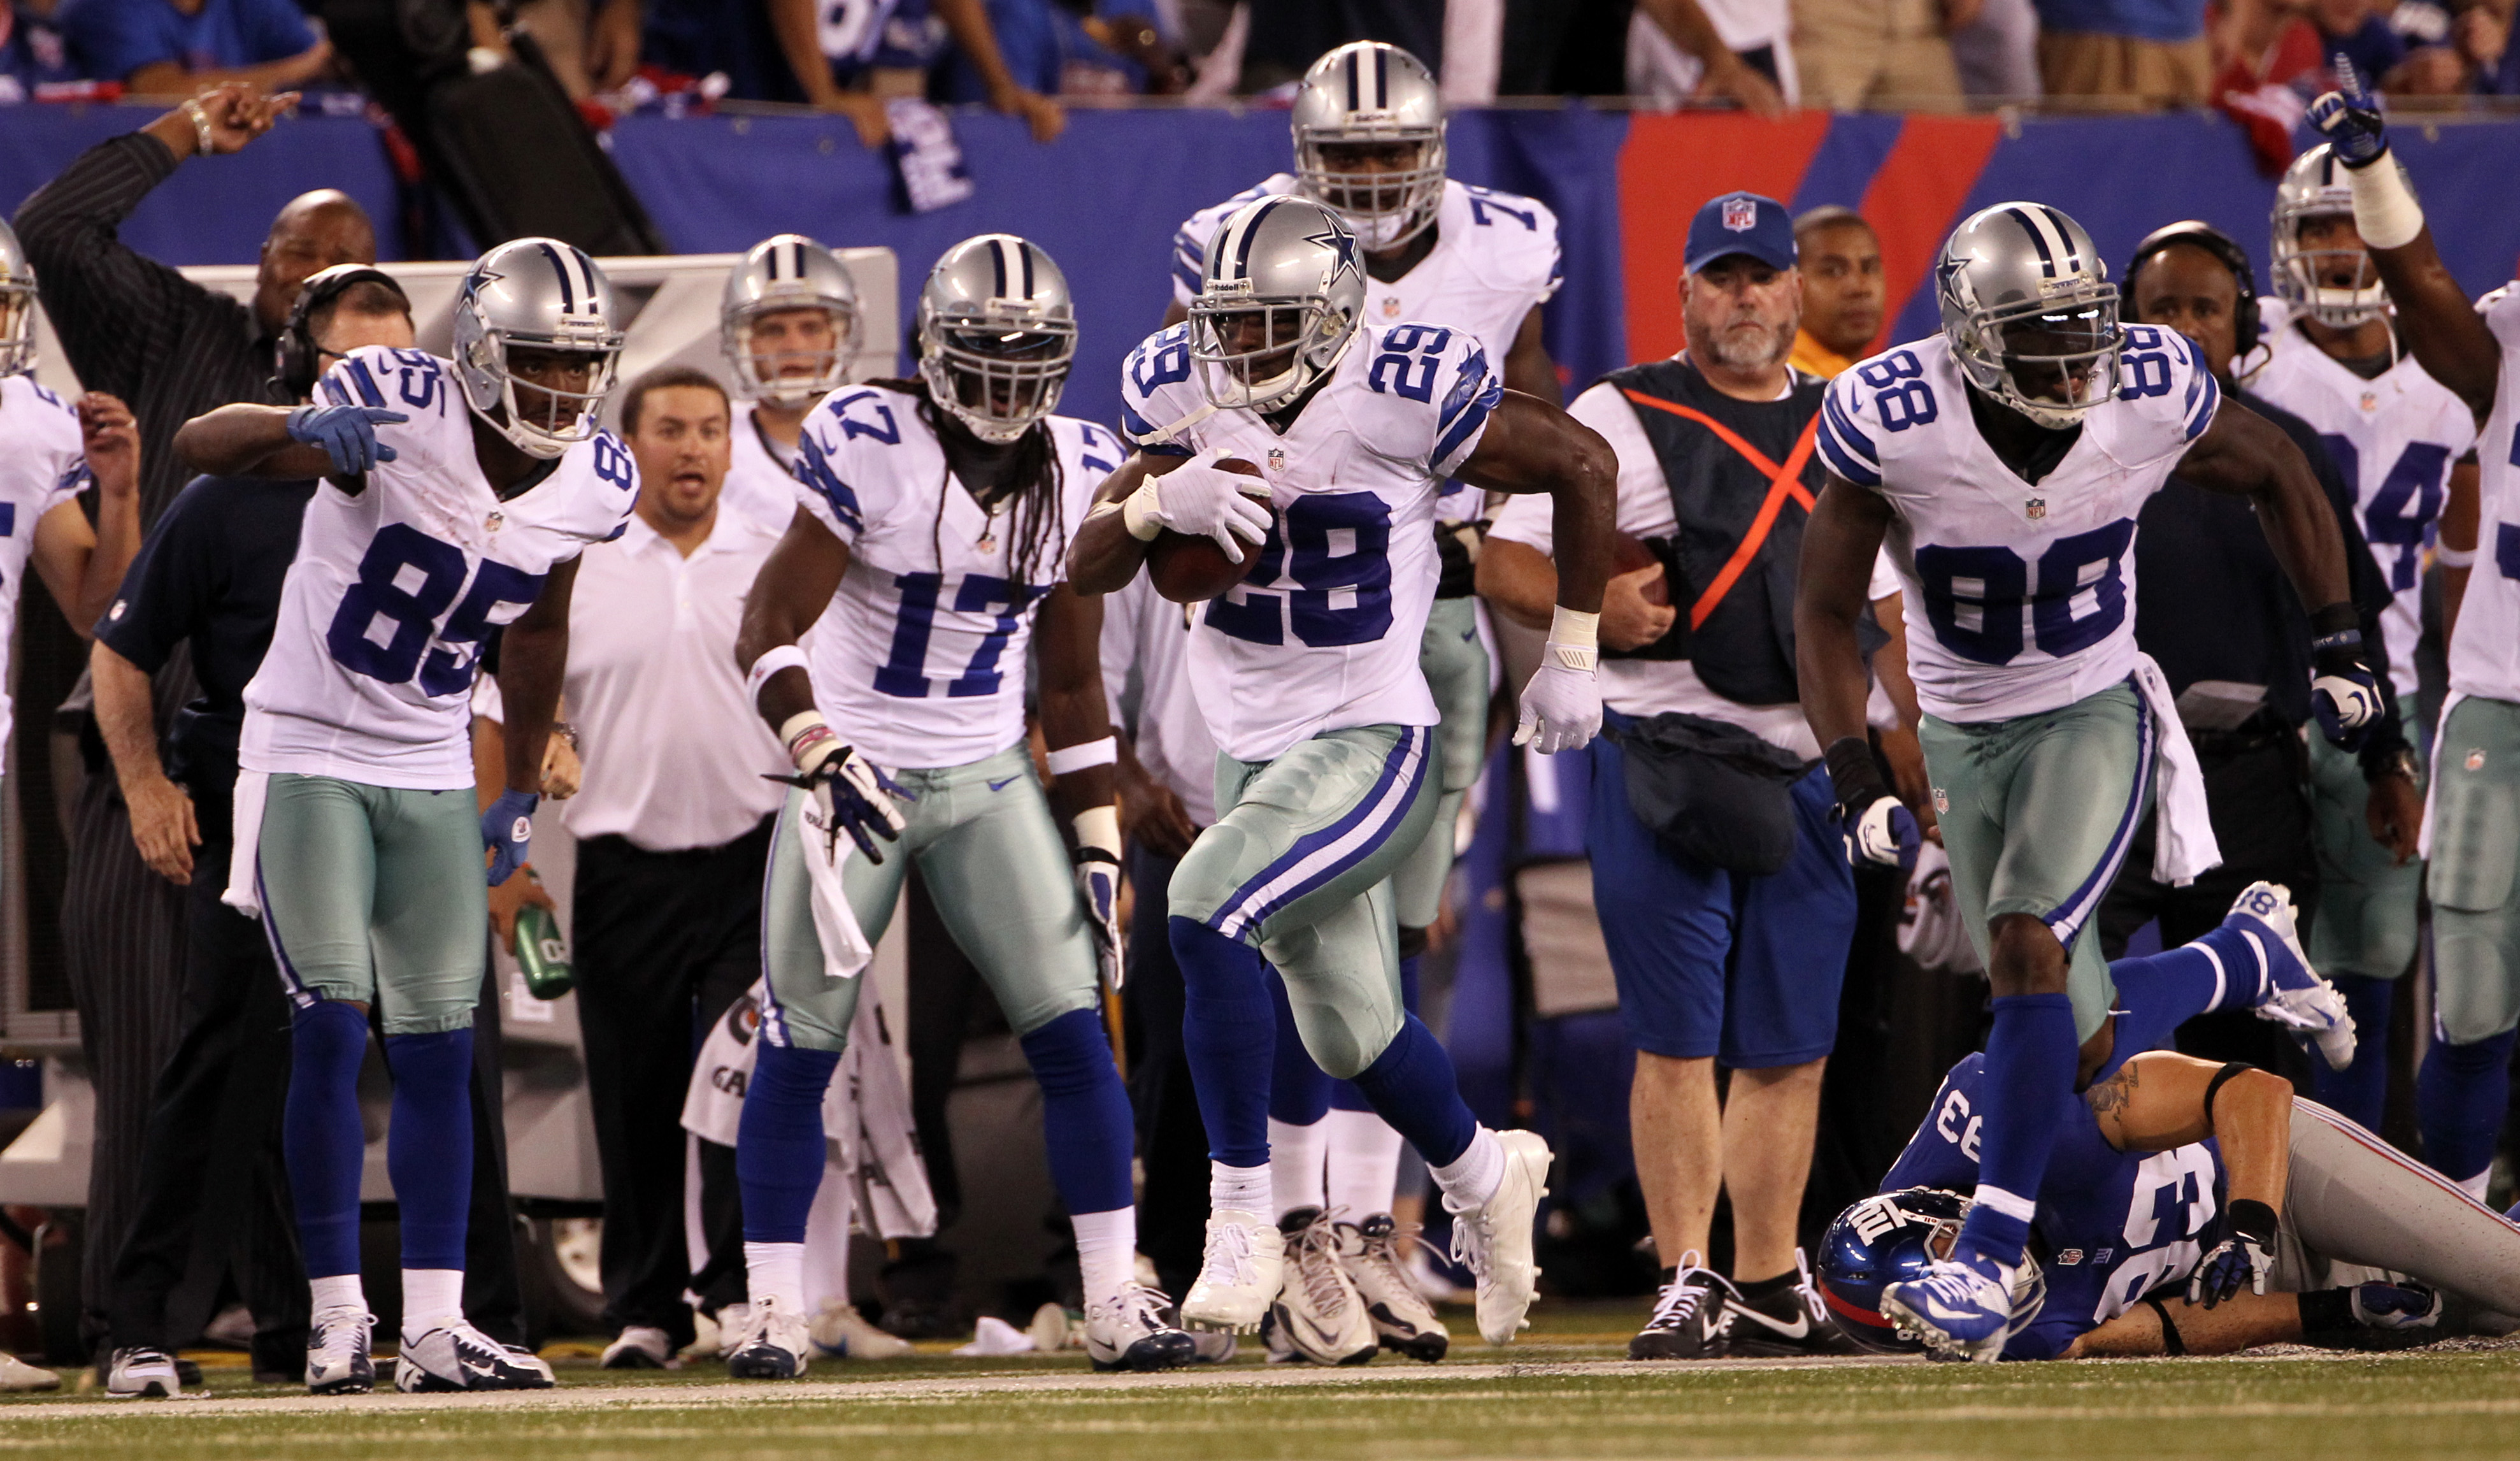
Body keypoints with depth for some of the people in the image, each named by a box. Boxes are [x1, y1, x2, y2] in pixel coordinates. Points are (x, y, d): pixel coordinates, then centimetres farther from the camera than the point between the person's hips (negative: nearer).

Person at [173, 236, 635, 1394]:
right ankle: (337, 1319, -6)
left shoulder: (593, 484, -3)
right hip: (309, 750, -5)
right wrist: (304, 431, -48)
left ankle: (435, 1325, 4)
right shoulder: (397, 415, -20)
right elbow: (198, 443, -27)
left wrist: (525, 789, 18)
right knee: (331, 1029, -12)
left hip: (432, 774, 5)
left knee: (439, 1052, 2)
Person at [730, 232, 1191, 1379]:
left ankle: (1117, 1302, -1)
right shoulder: (870, 451, -15)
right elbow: (768, 632, -16)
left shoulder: (1079, 475, 0)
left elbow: (1072, 683, 9)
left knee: (1073, 1032, -6)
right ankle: (772, 1312, 8)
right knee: (798, 1049, -3)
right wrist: (819, 752, -30)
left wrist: (1099, 842, 5)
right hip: (854, 769, -3)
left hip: (989, 783, 3)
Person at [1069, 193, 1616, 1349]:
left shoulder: (1402, 395, -17)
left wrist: (1572, 659, 2)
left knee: (1207, 910, -28)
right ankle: (1483, 1177, 45)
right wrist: (1161, 499, -24)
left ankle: (1240, 1215, -19)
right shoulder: (1184, 398, -3)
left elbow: (1583, 466, -5)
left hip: (1371, 744, -6)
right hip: (1255, 748, 6)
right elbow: (1086, 570, -2)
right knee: (1352, 1036, 15)